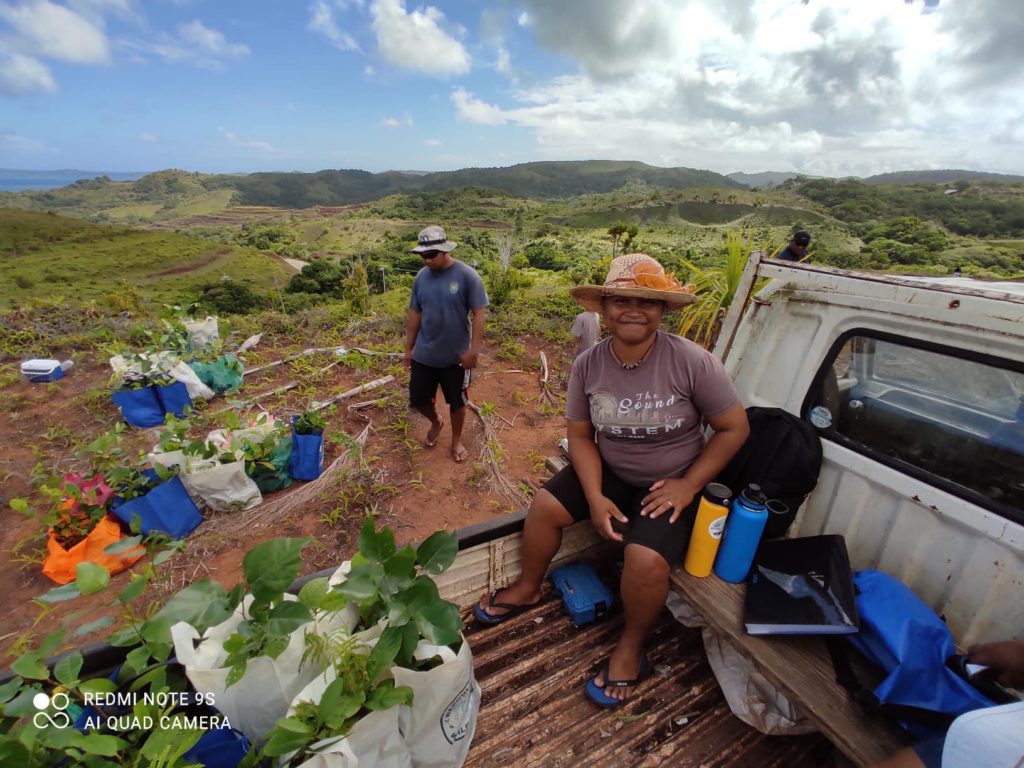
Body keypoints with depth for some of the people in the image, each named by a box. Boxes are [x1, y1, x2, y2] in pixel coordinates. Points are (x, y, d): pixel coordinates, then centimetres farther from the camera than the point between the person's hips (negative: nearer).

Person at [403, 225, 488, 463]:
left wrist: (474, 350, -16)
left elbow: (478, 314, -12)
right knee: (418, 399, 12)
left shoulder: (467, 276, -13)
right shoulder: (421, 277, 0)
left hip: (456, 356, -3)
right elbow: (414, 314, 7)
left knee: (457, 401, 11)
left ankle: (456, 441, 35)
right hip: (423, 355, 4)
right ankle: (436, 422, 44)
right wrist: (408, 348, 9)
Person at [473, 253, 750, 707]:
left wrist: (687, 485, -15)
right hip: (609, 471, 4)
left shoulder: (693, 362, -22)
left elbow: (734, 428, -10)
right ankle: (527, 589, 24)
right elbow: (580, 435, -4)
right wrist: (595, 497, -15)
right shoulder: (588, 364, -12)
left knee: (646, 559, -25)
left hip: (670, 483, -3)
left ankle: (631, 648, 10)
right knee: (544, 507, -7)